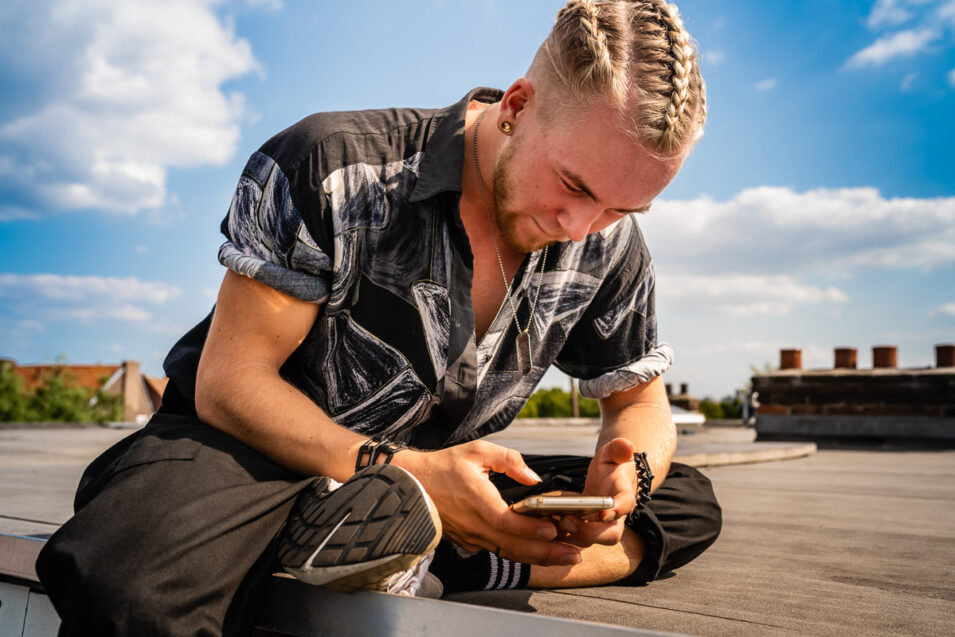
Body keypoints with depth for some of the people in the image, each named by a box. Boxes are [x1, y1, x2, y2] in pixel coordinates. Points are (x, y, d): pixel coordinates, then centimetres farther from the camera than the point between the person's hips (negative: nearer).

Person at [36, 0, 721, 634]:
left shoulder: (611, 248, -6)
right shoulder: (334, 170, -19)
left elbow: (641, 404, 6)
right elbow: (229, 382, -18)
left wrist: (624, 475, -20)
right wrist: (406, 471, -31)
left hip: (430, 471, 6)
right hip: (263, 444, -4)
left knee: (688, 501, -8)